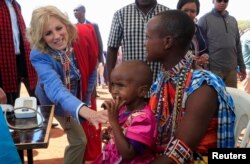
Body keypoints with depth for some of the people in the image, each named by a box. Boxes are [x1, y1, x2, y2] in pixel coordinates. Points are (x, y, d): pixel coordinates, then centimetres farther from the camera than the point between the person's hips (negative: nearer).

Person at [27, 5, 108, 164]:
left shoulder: (84, 35, -27)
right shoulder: (39, 56, -35)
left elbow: (91, 68, -9)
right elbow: (56, 89, -51)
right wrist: (85, 111, -68)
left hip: (80, 94, 4)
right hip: (58, 101, -4)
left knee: (91, 133, 19)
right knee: (79, 140, -3)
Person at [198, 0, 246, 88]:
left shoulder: (233, 20, 14)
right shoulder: (205, 19, -3)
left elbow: (238, 45, 16)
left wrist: (242, 67, 15)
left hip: (232, 69, 5)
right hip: (213, 69, -5)